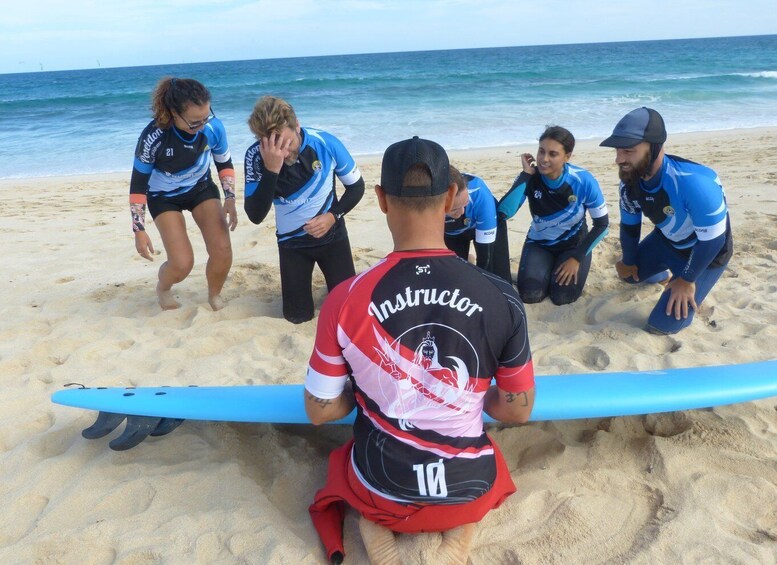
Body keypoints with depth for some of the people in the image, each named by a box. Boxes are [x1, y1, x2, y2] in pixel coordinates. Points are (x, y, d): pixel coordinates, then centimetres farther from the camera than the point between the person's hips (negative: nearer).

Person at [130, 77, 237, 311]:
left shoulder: (213, 126, -24)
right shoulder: (153, 137, -32)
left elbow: (225, 163, -4)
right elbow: (138, 184, -18)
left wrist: (229, 198, -16)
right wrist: (139, 230, -18)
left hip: (202, 188, 3)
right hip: (164, 197, -2)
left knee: (223, 250, -15)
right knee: (183, 263, -15)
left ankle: (214, 296, 16)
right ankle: (163, 288, 23)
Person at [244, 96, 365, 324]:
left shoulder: (326, 143, -21)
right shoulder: (256, 156, -20)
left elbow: (356, 186, -5)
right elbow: (255, 216, -28)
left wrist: (333, 216, -19)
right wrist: (271, 169, -39)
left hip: (332, 235, 0)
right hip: (292, 242, 0)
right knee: (297, 315, 3)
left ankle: (330, 275, 34)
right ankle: (299, 283, 35)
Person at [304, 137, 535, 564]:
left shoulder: (345, 299, -19)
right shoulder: (501, 298, -17)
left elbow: (320, 411, -8)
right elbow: (517, 411, -5)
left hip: (379, 491, 0)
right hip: (468, 491, 1)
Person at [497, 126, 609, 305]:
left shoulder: (583, 181, -22)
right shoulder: (530, 178, -20)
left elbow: (602, 225, -12)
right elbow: (504, 212, -36)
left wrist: (577, 257, -17)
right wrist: (526, 175, -35)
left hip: (574, 243, -1)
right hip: (539, 243, 1)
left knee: (563, 296, -21)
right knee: (529, 294, -20)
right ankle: (549, 268, 13)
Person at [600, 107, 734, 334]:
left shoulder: (694, 182, -42)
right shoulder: (629, 181, -19)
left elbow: (712, 239, -30)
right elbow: (629, 225, 1)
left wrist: (687, 280, -18)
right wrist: (628, 262, 13)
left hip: (707, 253, -6)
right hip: (666, 240, 6)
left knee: (663, 324, -8)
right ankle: (664, 271, 46)